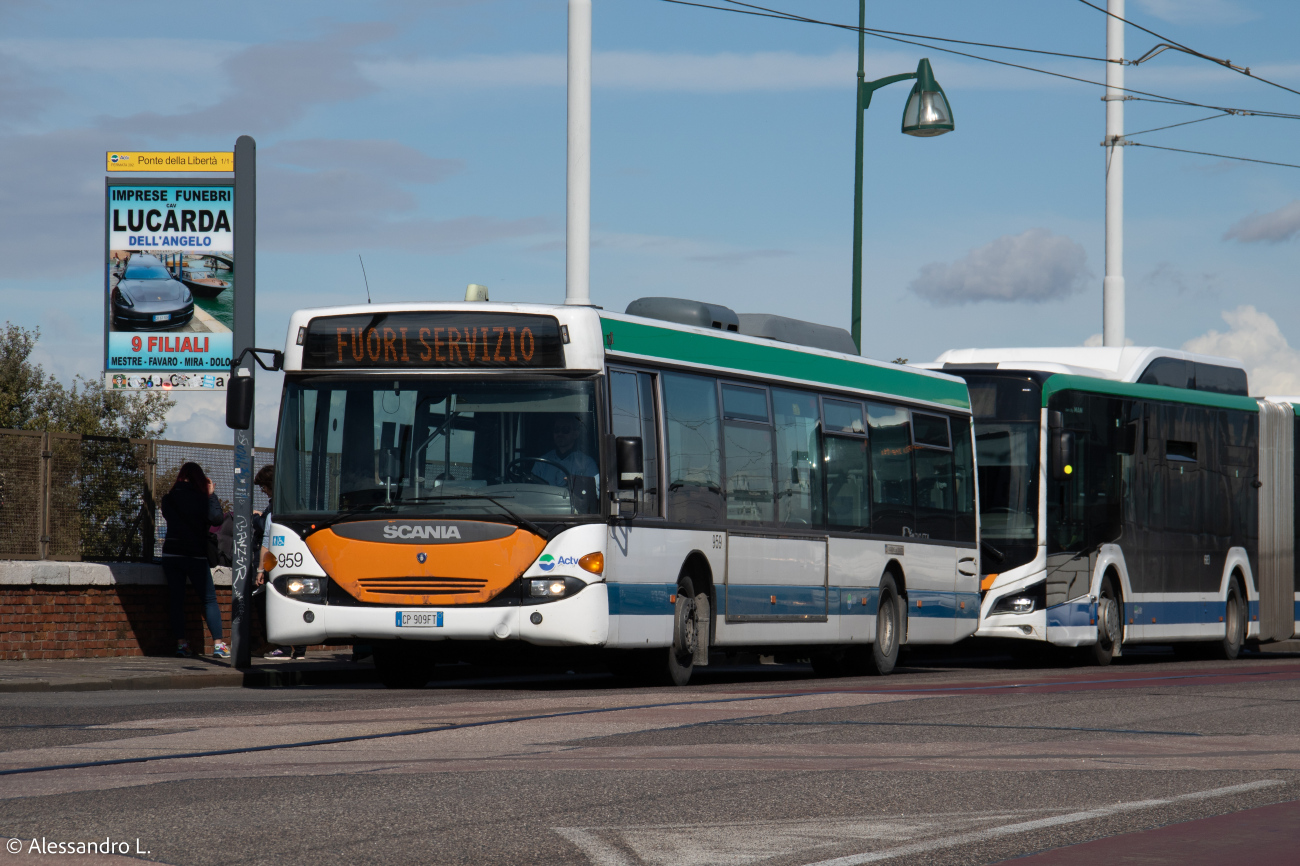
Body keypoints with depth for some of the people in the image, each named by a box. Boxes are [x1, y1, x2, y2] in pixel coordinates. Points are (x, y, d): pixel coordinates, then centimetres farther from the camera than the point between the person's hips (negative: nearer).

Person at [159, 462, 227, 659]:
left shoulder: (168, 499, 6)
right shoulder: (198, 498, -7)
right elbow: (216, 519, -15)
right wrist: (211, 495, -5)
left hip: (171, 554, 4)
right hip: (194, 555, -4)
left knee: (176, 599, 7)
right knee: (209, 599, 1)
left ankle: (181, 643, 0)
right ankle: (218, 644, -6)